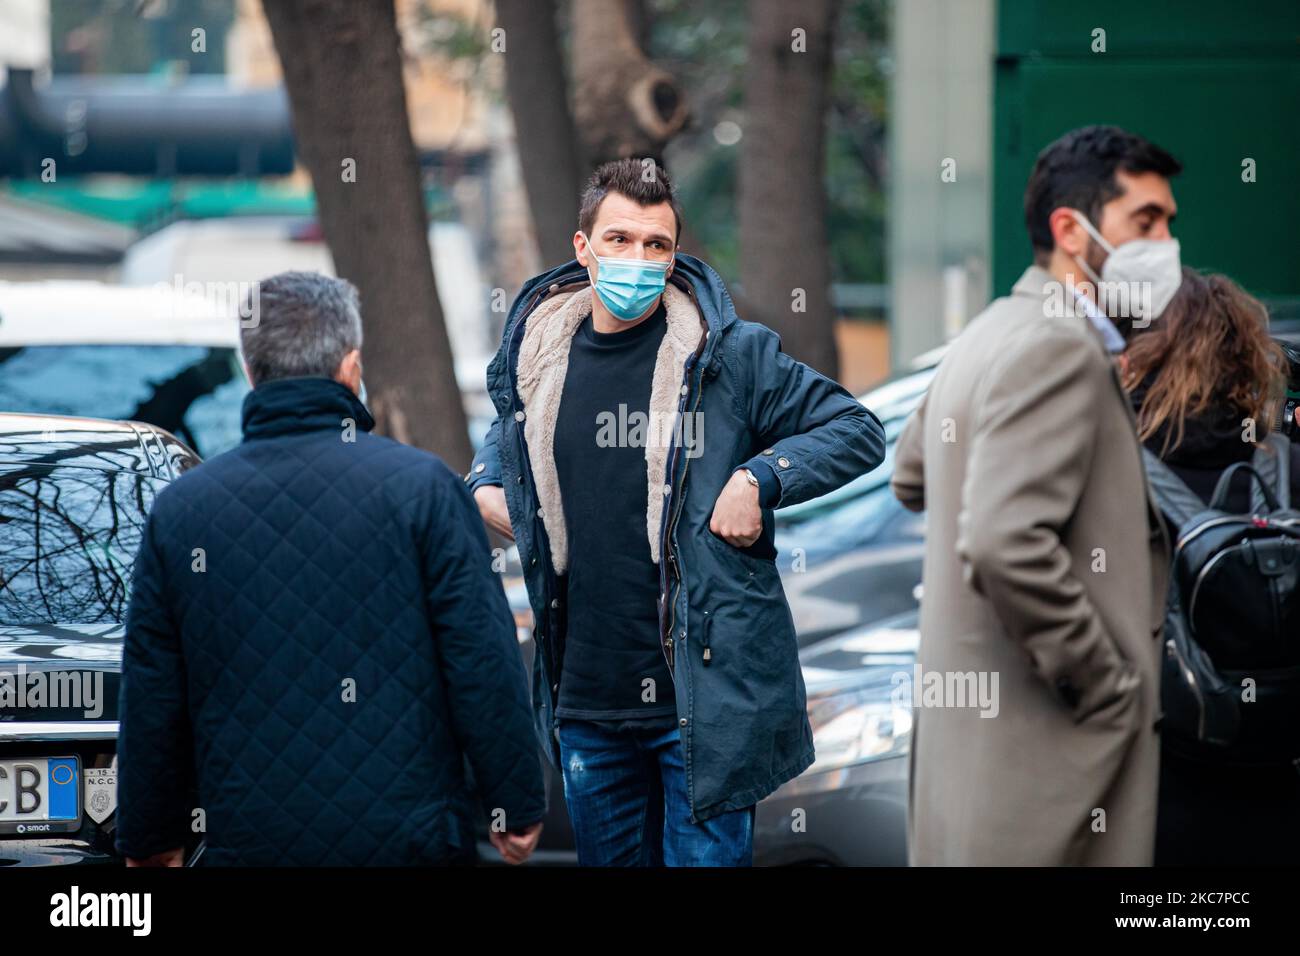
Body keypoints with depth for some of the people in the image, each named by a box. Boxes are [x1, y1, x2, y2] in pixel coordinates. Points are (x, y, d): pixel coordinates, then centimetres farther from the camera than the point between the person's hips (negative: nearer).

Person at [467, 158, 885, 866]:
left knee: (704, 856, -1)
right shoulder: (535, 358, 8)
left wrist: (758, 479, -12)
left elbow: (859, 433, 1)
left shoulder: (730, 354, -4)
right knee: (608, 858, 14)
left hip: (702, 693, -4)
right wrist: (486, 484, 9)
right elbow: (508, 434, 31)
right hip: (584, 698, 4)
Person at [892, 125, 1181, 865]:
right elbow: (1005, 547, -28)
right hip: (1044, 748, -11)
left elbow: (913, 476, 32)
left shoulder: (992, 335, 16)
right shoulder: (1058, 348, -16)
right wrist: (1108, 685, -18)